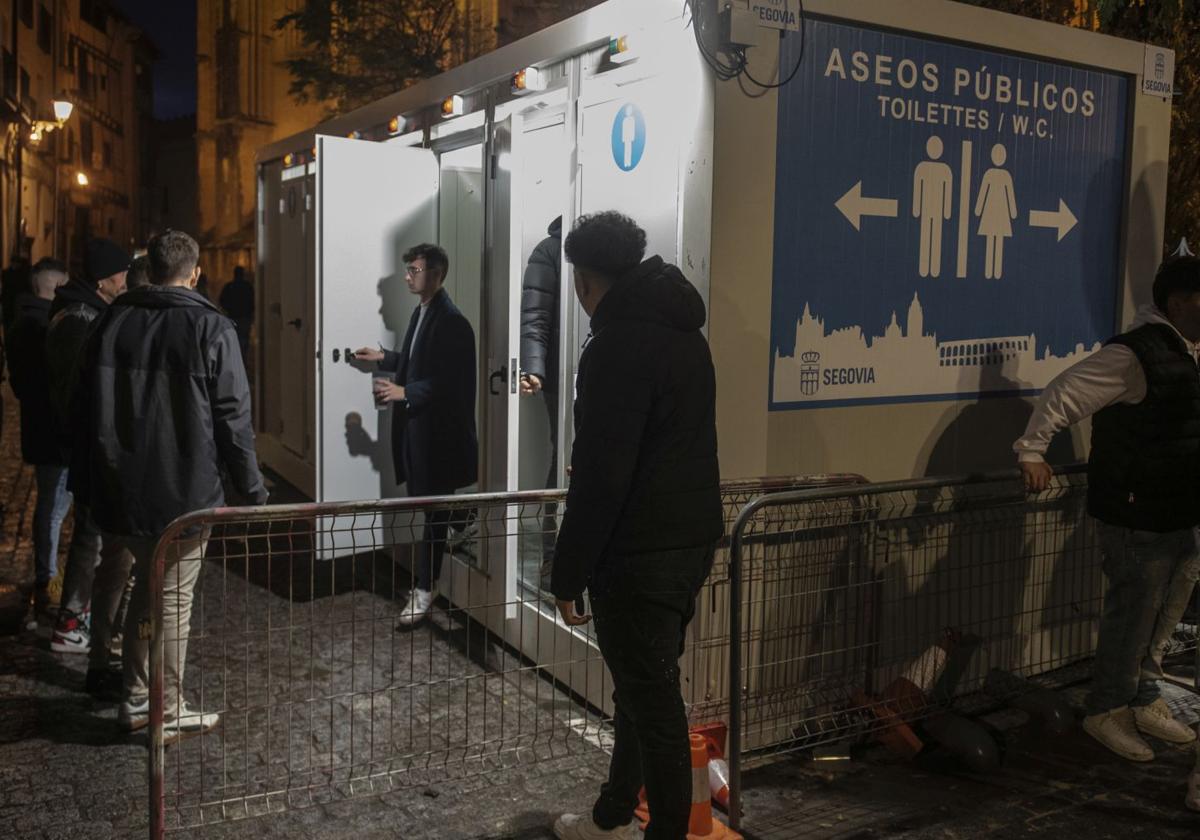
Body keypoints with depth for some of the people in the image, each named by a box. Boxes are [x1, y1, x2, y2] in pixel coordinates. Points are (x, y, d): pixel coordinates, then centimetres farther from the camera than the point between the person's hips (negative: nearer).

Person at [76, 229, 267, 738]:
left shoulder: (112, 321, 4)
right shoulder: (210, 328, -11)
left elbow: (89, 409, 9)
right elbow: (233, 419, -12)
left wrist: (88, 482, 17)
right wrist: (253, 491, -5)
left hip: (122, 488, 5)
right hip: (186, 490, -5)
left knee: (147, 585, 20)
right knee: (174, 598, 5)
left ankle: (136, 700, 26)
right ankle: (169, 714, 14)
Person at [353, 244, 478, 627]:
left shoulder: (452, 322, -17)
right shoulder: (421, 312, 13)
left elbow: (450, 382, -22)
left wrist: (405, 392, -25)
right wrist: (384, 357, 16)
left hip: (438, 431, -9)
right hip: (417, 426, 9)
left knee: (434, 509, -1)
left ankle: (425, 588, 6)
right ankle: (425, 578, 25)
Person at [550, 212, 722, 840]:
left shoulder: (616, 347, -17)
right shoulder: (684, 333, 11)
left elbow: (601, 477, -21)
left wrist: (568, 576, -14)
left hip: (639, 554, -10)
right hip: (692, 537, 10)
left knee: (652, 699, 0)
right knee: (645, 687, 20)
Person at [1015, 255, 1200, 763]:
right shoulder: (1133, 355, -19)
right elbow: (1062, 396, -21)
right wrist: (1033, 453, -22)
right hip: (1136, 515, -9)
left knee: (1154, 613, 17)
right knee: (1132, 612, 0)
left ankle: (1144, 703, 30)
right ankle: (1107, 711, 15)